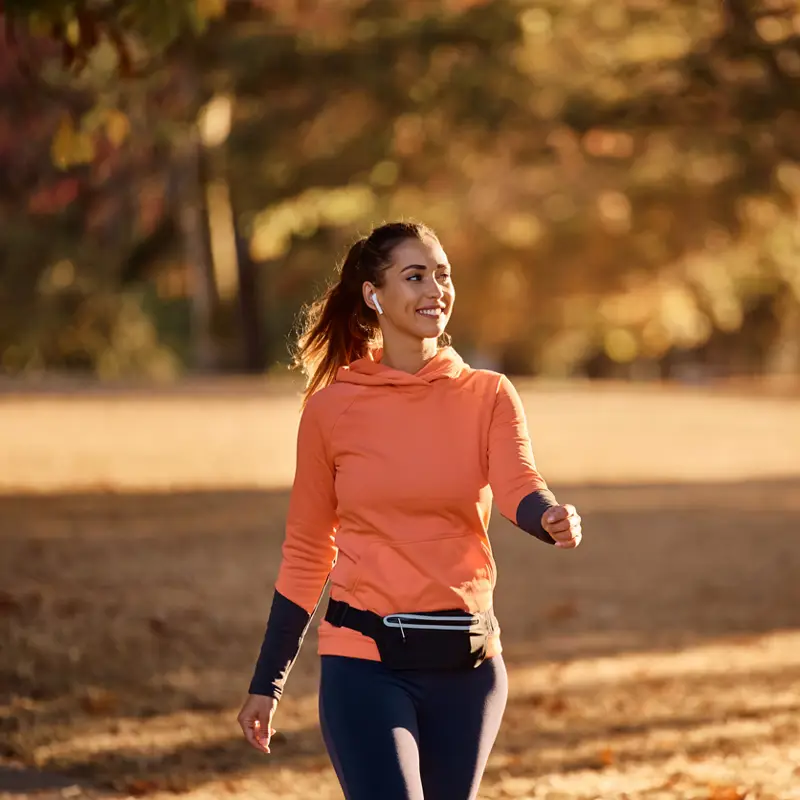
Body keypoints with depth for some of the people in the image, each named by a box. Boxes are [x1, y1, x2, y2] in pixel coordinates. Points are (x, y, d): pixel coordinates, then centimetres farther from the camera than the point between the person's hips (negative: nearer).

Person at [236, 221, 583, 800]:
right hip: (366, 660, -2)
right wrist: (267, 683, 8)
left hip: (467, 663, 2)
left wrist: (553, 519, -39)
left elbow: (520, 488, -15)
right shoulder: (331, 408, 1)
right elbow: (305, 554, 7)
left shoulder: (488, 396, 3)